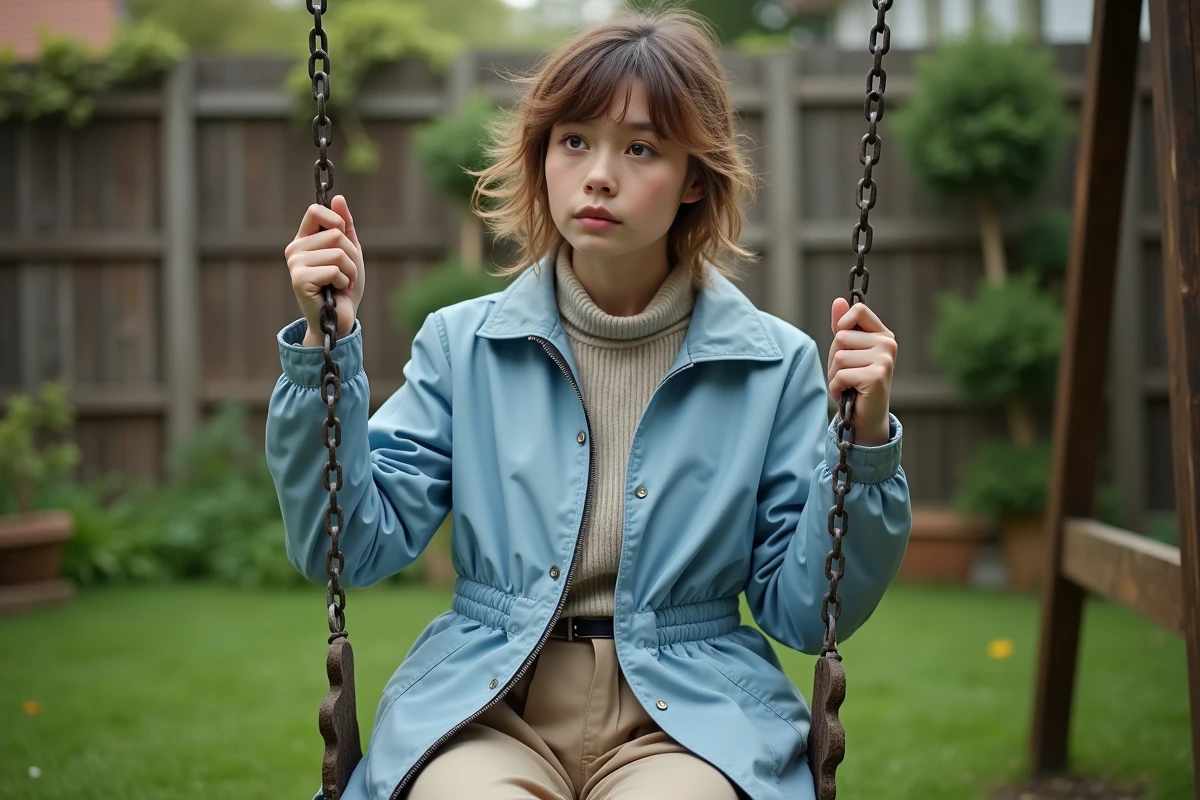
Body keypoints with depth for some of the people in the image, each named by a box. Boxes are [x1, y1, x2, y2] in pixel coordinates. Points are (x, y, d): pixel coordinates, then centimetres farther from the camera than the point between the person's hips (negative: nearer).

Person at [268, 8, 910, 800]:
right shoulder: (463, 345, 6)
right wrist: (328, 342, -5)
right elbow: (350, 548, 1)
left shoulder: (774, 365, 4)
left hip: (688, 714, 1)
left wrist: (862, 443, -9)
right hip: (484, 706, 0)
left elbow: (805, 613, 4)